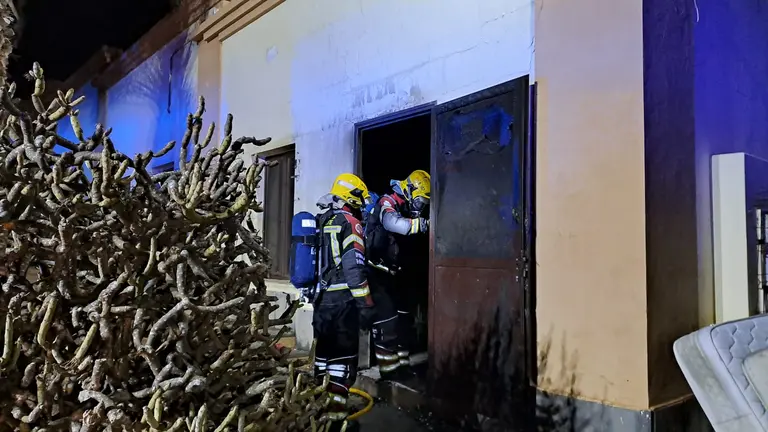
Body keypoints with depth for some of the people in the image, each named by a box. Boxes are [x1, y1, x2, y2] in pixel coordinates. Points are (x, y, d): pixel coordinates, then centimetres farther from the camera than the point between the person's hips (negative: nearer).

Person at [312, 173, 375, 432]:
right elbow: (353, 268, -18)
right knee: (343, 360, -2)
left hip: (321, 299, 8)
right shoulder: (349, 223, -10)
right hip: (342, 301, -8)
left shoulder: (320, 222, 14)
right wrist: (366, 305, -16)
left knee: (323, 355, 17)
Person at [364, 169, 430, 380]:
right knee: (386, 316, -11)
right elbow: (393, 223, -37)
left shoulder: (404, 209, 15)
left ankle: (401, 363, 21)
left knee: (402, 313, 12)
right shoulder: (388, 202, -14)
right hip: (374, 270, -10)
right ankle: (389, 368, -3)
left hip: (387, 272, 10)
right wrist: (425, 224, -42)